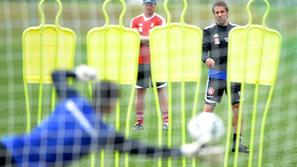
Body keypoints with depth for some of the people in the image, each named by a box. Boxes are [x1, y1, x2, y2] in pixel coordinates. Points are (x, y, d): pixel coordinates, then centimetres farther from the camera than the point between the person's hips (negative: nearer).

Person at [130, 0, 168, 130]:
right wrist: (150, 38, -8)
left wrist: (141, 38, -11)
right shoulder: (135, 21, 9)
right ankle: (139, 121, 8)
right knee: (139, 90, 4)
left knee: (161, 89, -3)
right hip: (140, 60, 3)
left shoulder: (160, 20, 1)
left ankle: (166, 120, -4)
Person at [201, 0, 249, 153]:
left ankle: (237, 142, 13)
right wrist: (206, 59, -26)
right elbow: (203, 51, -4)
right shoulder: (208, 31, -1)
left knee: (237, 107, 4)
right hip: (216, 75, -3)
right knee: (208, 107, -8)